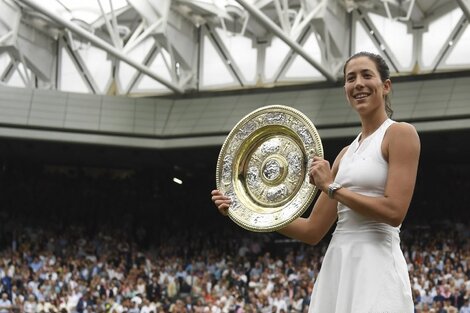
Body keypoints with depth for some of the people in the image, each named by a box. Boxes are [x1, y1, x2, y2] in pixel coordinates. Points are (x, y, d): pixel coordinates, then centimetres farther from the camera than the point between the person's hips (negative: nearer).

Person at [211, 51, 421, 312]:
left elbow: (394, 211, -14)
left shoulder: (400, 133, -2)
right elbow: (313, 231, 16)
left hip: (375, 266, -7)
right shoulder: (347, 153, 18)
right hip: (338, 265, 7)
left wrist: (331, 187, -7)